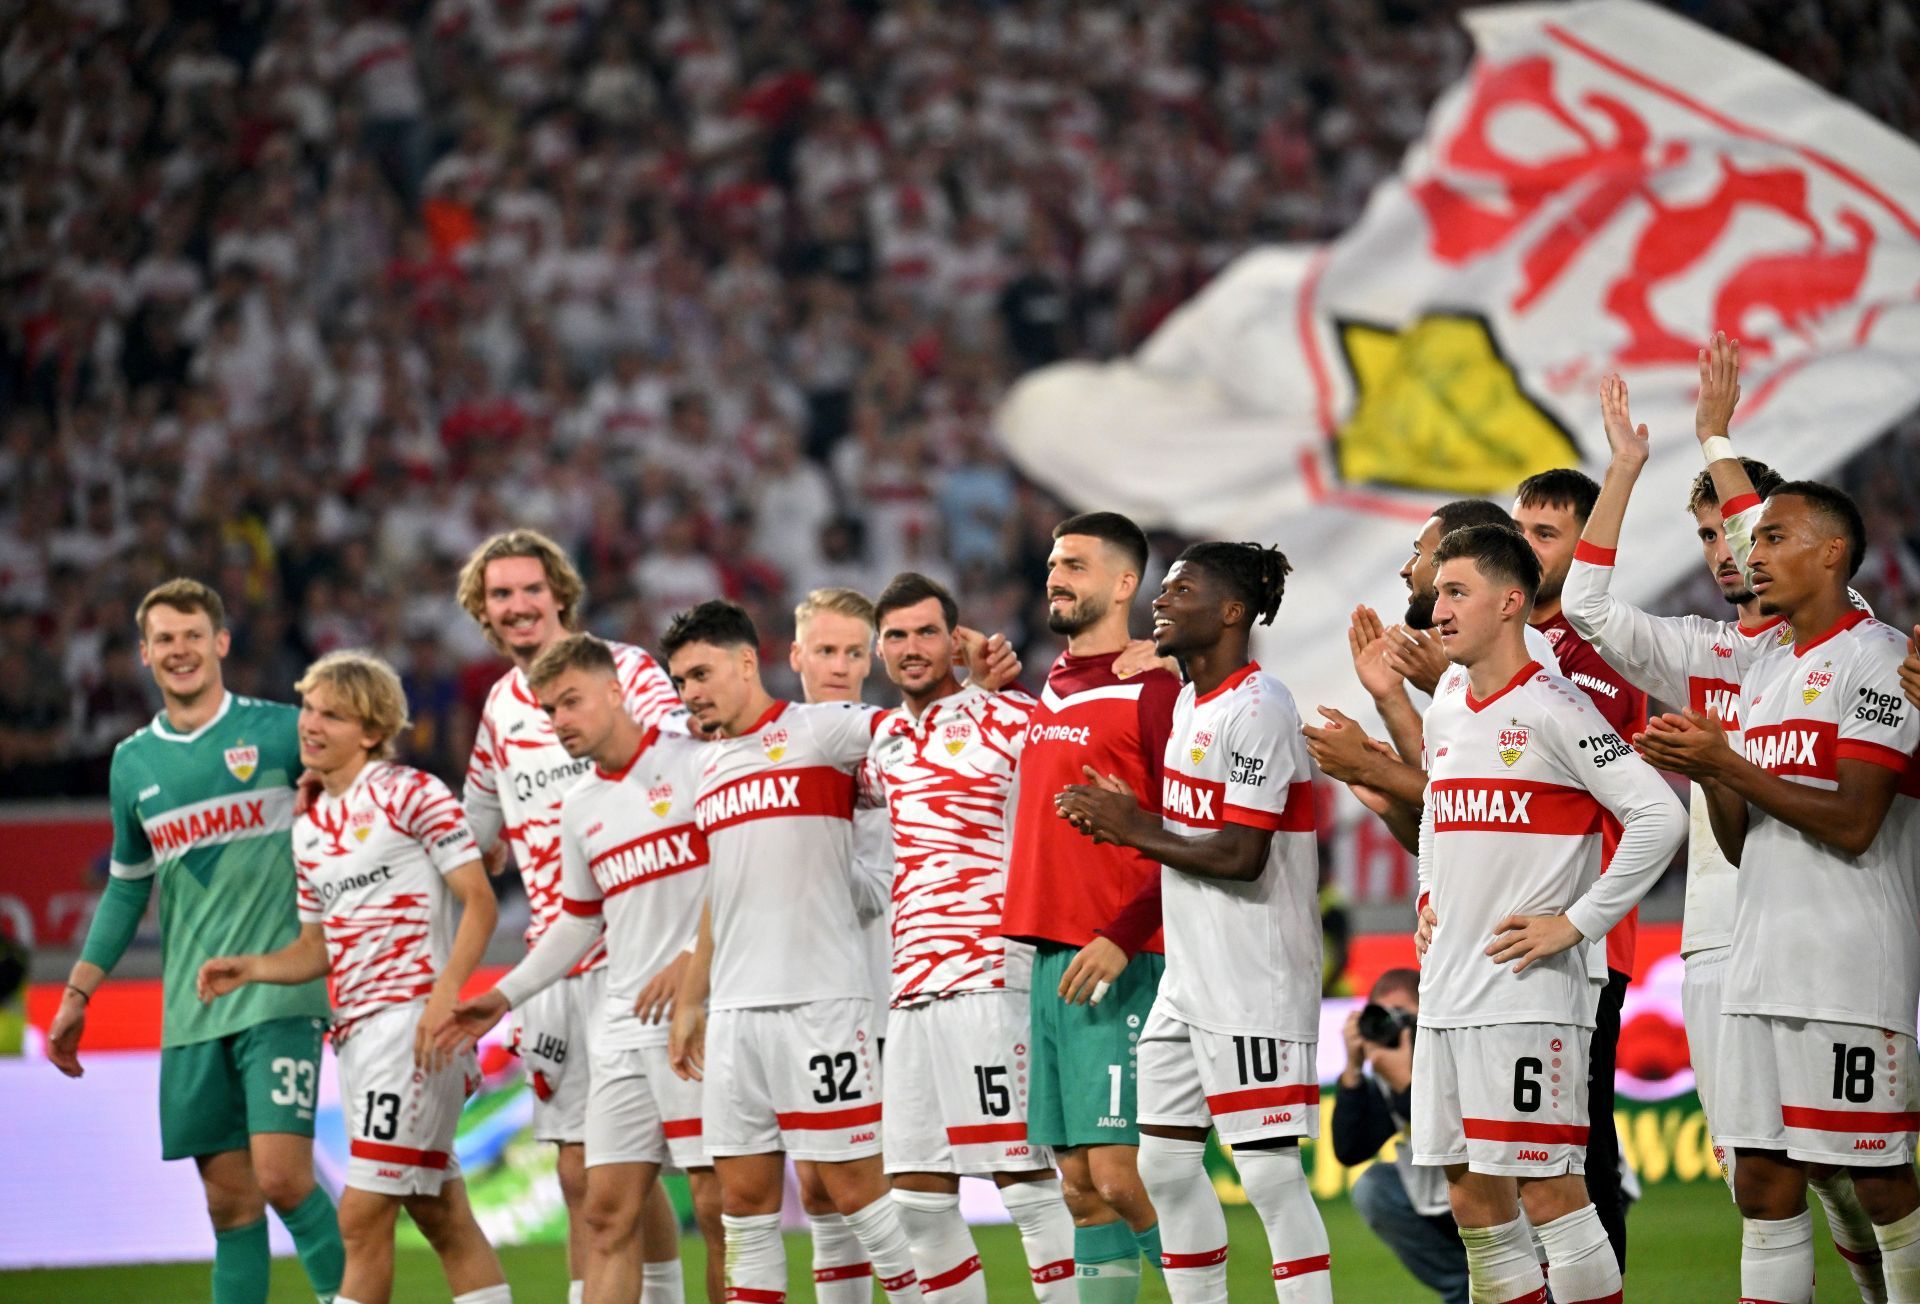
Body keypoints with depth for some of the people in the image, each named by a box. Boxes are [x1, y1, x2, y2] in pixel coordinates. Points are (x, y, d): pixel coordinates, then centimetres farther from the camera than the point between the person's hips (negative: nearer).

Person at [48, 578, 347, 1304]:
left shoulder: (277, 731, 0)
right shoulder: (133, 763, 13)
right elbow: (127, 887, 23)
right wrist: (76, 996, 22)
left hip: (279, 997, -4)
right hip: (191, 1013, 4)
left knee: (282, 1178, -15)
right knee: (228, 1201, 3)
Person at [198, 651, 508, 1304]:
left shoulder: (411, 794, -4)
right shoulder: (309, 828, 18)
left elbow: (479, 901, -8)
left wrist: (444, 994, -20)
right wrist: (252, 969, 4)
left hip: (412, 1020, -8)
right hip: (355, 1029, 8)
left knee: (363, 1214, -12)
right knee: (443, 1217, 9)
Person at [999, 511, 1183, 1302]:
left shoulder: (1152, 690, -8)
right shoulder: (1053, 689, 17)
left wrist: (1122, 938, -20)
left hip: (1118, 966, -8)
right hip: (1050, 959, 8)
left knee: (1119, 1172, -12)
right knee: (1080, 1185, 7)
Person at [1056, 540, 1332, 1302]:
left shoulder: (1257, 709, -15)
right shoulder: (1190, 701, 14)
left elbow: (1242, 855, -21)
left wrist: (1138, 829, -11)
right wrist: (1121, 825, 3)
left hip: (1255, 980, -10)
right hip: (1190, 975, 10)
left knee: (1269, 1169, -9)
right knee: (1167, 1161, 12)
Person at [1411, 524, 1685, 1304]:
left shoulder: (1553, 710, -10)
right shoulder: (1444, 718, 14)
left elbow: (1660, 817, -16)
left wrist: (1577, 922, -15)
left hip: (1527, 997, -8)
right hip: (1445, 998, 8)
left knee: (1547, 1188, -9)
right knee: (1471, 1198, 9)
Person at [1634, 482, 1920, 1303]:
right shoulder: (1763, 672, 19)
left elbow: (1852, 824, -16)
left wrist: (1728, 764, -14)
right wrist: (1707, 775, 1)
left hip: (1851, 969, -8)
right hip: (1759, 962, 8)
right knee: (1763, 1184, 5)